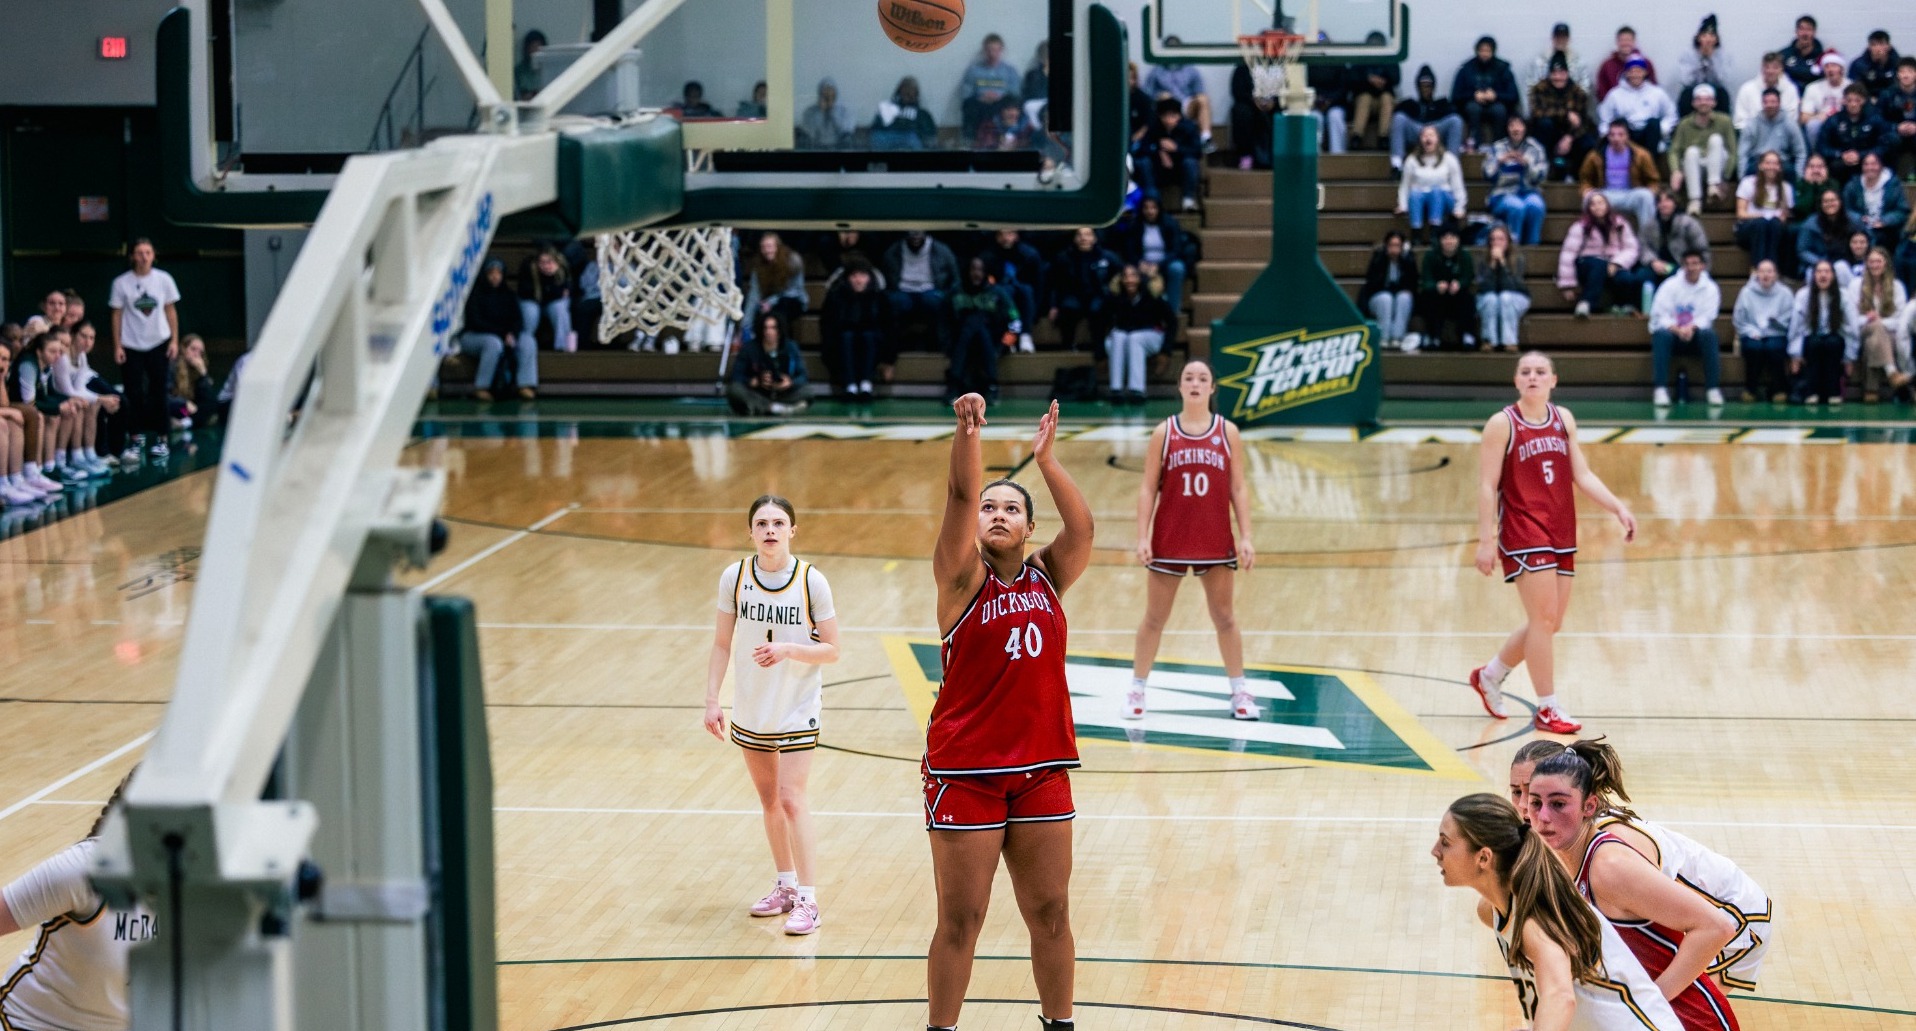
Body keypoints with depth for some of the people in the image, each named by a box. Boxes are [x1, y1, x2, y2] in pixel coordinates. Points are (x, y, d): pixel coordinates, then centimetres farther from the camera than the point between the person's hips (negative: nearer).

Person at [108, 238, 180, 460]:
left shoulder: (163, 280, 1)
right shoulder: (122, 283, -3)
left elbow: (170, 311, 7)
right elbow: (117, 315, 0)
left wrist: (174, 340, 1)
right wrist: (117, 346, -4)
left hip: (158, 344, 1)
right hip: (131, 346, -1)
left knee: (158, 392, 1)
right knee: (135, 394, -1)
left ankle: (161, 439, 6)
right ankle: (137, 436, 10)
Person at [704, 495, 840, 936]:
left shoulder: (811, 581, -13)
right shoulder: (734, 577, -5)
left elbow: (831, 650, -9)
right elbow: (722, 644, 2)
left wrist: (789, 650, -25)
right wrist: (711, 699, -4)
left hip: (797, 709, -4)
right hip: (749, 710, 4)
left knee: (791, 799, -11)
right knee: (768, 799, 14)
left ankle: (807, 900, -7)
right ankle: (785, 886, 28)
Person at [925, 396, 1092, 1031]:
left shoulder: (1047, 578, 6)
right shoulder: (963, 578, -4)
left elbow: (1082, 528, -12)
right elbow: (960, 498, -19)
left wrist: (1046, 460, -20)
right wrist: (968, 433, -33)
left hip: (1041, 768, 4)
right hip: (965, 771, -4)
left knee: (1050, 913, 11)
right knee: (960, 919, 2)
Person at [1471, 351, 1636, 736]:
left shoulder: (1563, 419, 9)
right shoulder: (1502, 424, -8)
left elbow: (1582, 475, 11)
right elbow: (1486, 484, -9)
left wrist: (1619, 508, -1)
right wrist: (1485, 539, -14)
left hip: (1561, 532, 7)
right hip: (1522, 531, -7)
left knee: (1549, 623, 11)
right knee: (1544, 619, -10)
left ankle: (1489, 676, 32)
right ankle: (1547, 709, -1)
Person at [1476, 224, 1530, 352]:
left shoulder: (1517, 259, -13)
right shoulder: (1484, 261, -9)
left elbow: (1512, 285, -25)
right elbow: (1482, 286, -21)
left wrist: (1502, 262, -31)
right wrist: (1493, 264, -27)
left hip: (1516, 299, -1)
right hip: (1488, 303, 1)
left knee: (1505, 297, -34)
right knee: (1490, 298, -33)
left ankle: (1510, 341, -32)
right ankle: (1489, 340, -28)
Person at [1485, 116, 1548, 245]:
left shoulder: (1535, 148, 9)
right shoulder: (1497, 148, 9)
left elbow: (1539, 177, 0)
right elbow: (1488, 175, 0)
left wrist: (1526, 163, -17)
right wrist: (1500, 161, -18)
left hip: (1529, 192, 1)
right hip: (1504, 194, -1)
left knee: (1535, 205, -34)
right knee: (1517, 207, -35)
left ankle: (1532, 246, -25)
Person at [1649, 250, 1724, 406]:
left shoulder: (1710, 288, 1)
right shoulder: (1670, 285, -2)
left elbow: (1707, 317, -8)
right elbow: (1660, 315, -10)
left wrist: (1692, 328, -30)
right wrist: (1677, 329, -29)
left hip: (1696, 334, 1)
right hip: (1672, 331, 0)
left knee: (1709, 334, -32)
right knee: (1662, 334, -34)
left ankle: (1713, 389, -30)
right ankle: (1661, 390, -38)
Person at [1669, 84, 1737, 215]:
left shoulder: (1724, 121, 1)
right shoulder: (1685, 125, 4)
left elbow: (1732, 151, -1)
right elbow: (1674, 151, -1)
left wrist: (1725, 178, -12)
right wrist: (1676, 171, -22)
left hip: (1717, 168, 0)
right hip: (1694, 171, 0)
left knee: (1716, 139, -24)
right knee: (1692, 151, -31)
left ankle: (1713, 185, -32)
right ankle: (1695, 200, -39)